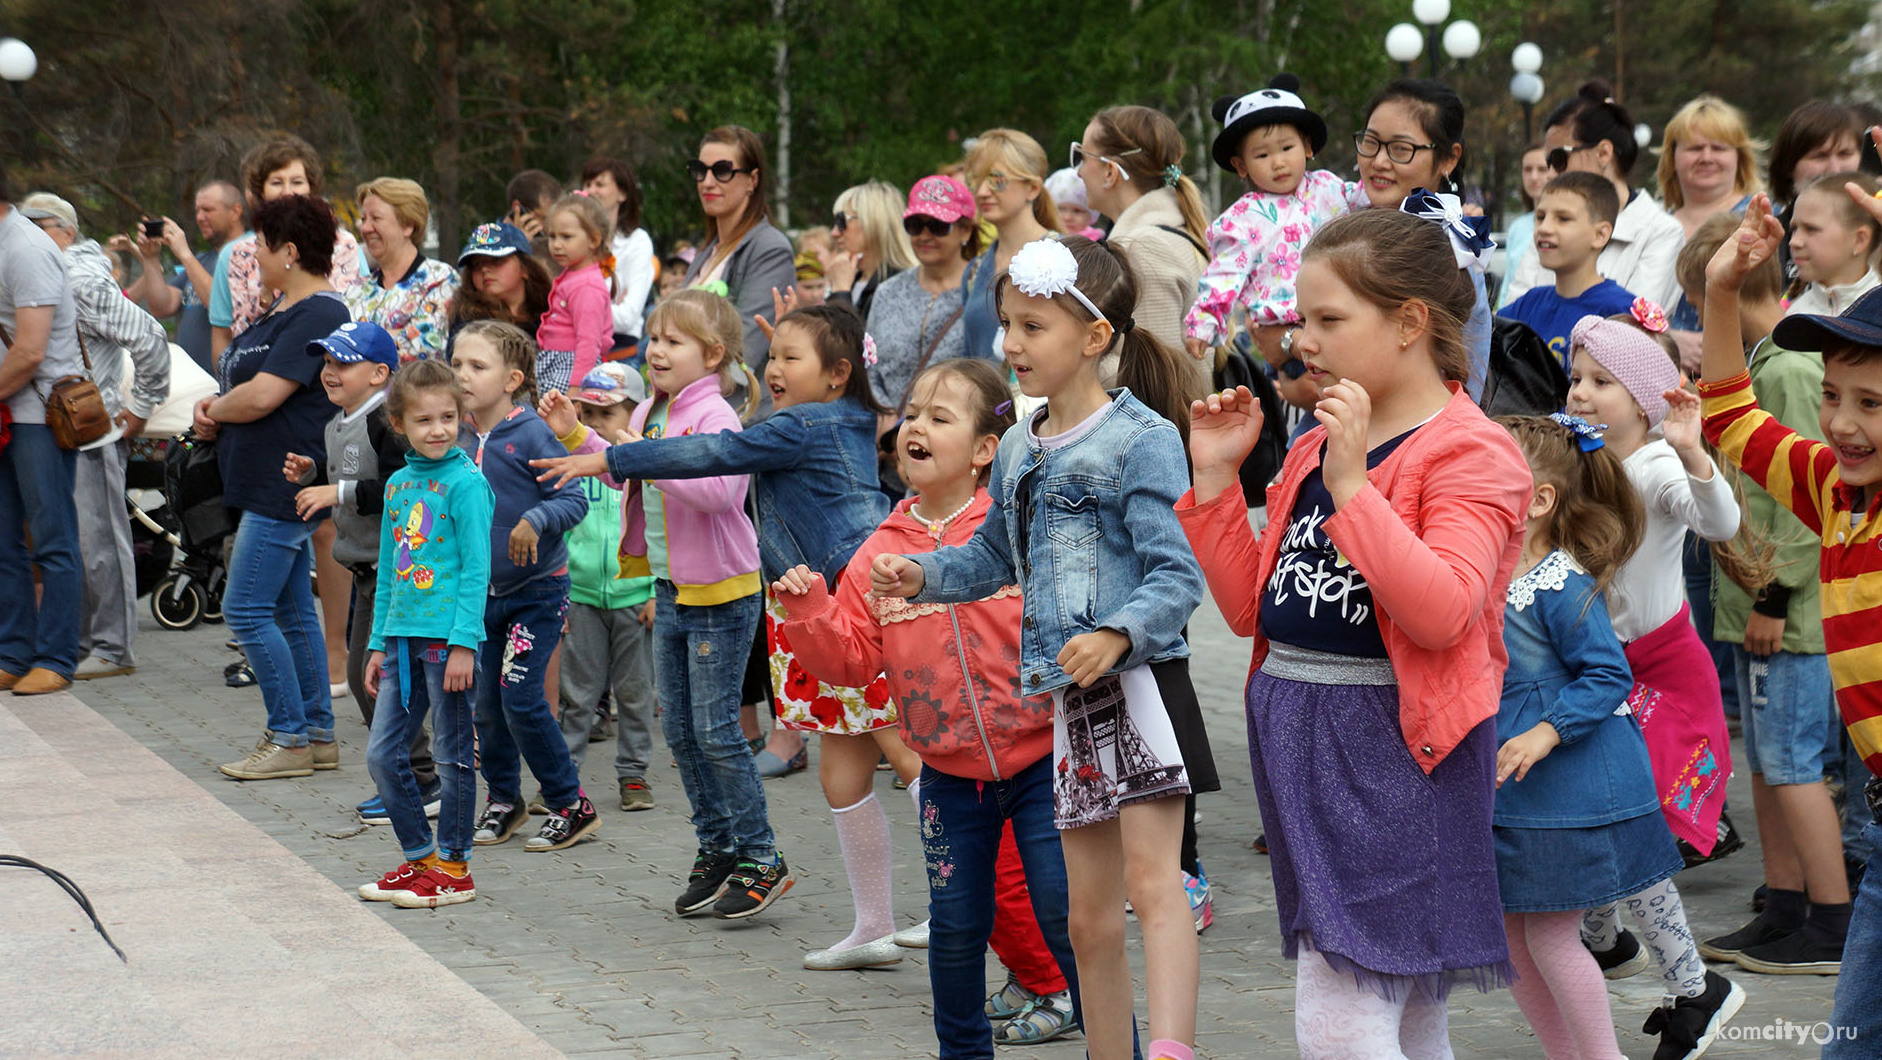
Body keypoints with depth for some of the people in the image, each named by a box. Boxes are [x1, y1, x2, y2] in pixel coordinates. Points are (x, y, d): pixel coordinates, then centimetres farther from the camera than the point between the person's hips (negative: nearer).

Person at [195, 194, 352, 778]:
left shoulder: (317, 315, -18)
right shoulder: (286, 309, 16)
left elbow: (262, 395, -24)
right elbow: (246, 377, 24)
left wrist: (214, 410, -5)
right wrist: (216, 412, 2)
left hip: (285, 486, -11)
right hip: (273, 486, 11)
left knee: (247, 609, -9)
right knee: (292, 611, 13)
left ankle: (289, 738, -3)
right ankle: (318, 736, 18)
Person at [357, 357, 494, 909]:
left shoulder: (465, 482, -8)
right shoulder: (398, 484, 13)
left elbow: (476, 568, -11)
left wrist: (464, 643, -16)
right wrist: (378, 643, 16)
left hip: (448, 635, -7)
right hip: (403, 636, 7)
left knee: (454, 756, 2)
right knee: (382, 754, 7)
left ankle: (454, 868, 11)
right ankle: (419, 857, 19)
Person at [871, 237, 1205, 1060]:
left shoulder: (1141, 439, -9)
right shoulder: (1019, 451, 14)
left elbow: (1177, 575, -15)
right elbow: (995, 556, 28)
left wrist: (1119, 635, -31)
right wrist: (924, 576, 10)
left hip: (1138, 681, -8)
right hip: (1069, 696, 8)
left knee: (1152, 881, -18)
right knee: (1089, 917, 11)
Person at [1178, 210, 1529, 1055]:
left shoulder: (1470, 453, -10)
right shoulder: (1315, 449, 14)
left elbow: (1442, 612, -25)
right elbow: (1253, 607, 15)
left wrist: (1351, 485, -26)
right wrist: (1215, 477, 8)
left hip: (1392, 747, -8)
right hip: (1296, 741, 8)